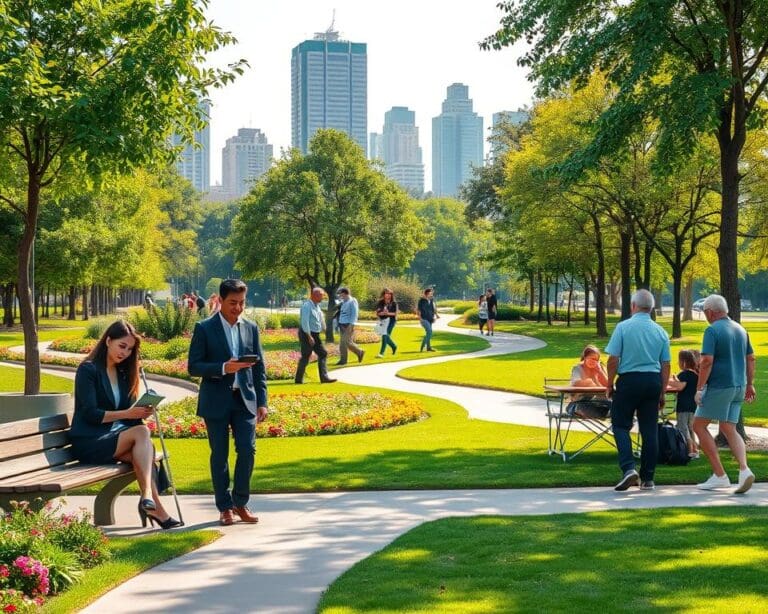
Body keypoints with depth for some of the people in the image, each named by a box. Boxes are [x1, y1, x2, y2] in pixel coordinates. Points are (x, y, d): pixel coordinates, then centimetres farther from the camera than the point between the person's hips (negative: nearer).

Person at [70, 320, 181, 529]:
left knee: (144, 450, -26)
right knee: (141, 432, -28)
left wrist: (141, 411, -9)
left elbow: (129, 409, 15)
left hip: (115, 435, 7)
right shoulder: (88, 369, -6)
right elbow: (90, 414, -14)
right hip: (89, 441, -7)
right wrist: (127, 414, -23)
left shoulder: (123, 373, 17)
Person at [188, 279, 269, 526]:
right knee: (219, 455, 3)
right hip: (216, 401, -3)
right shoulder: (204, 328, -2)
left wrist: (262, 401, 5)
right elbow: (193, 366, -6)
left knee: (247, 450, -5)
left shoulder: (250, 328, 9)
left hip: (245, 399, 3)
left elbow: (259, 367, 11)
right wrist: (223, 368, -19)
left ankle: (240, 503, 10)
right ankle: (225, 507, 12)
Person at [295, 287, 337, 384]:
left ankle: (324, 377, 4)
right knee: (305, 357, -3)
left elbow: (321, 320, 19)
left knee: (323, 353, 4)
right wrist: (309, 336, -25)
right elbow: (304, 322, -23)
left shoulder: (317, 306, 12)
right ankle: (299, 379, 9)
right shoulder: (307, 306, -17)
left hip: (315, 335, 9)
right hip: (306, 334, -9)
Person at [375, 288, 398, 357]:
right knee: (386, 336, 14)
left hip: (391, 321, -4)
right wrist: (382, 313, -19)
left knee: (385, 336, -14)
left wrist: (388, 313, -21)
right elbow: (377, 313, 1)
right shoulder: (380, 303, 4)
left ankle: (381, 353, -15)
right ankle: (394, 346, 43)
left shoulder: (393, 303, -3)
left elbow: (395, 313, -5)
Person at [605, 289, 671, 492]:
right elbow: (665, 365, 8)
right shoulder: (660, 331, 6)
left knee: (621, 425, 6)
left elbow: (613, 359, -9)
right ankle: (648, 478, 9)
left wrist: (609, 384, 3)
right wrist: (662, 393, 15)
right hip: (653, 381, 4)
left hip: (629, 380, -4)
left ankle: (629, 468, -12)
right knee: (650, 429, 7)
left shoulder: (623, 327, -6)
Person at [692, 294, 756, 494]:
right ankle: (744, 470, -11)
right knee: (729, 429, 11)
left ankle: (719, 475, 0)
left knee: (699, 425, 5)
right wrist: (750, 385, 22)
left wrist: (699, 389, -17)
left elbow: (707, 361, -20)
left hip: (719, 387, -8)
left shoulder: (712, 330, -13)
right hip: (738, 387, 8)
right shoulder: (740, 329, 12)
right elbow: (751, 358, 17)